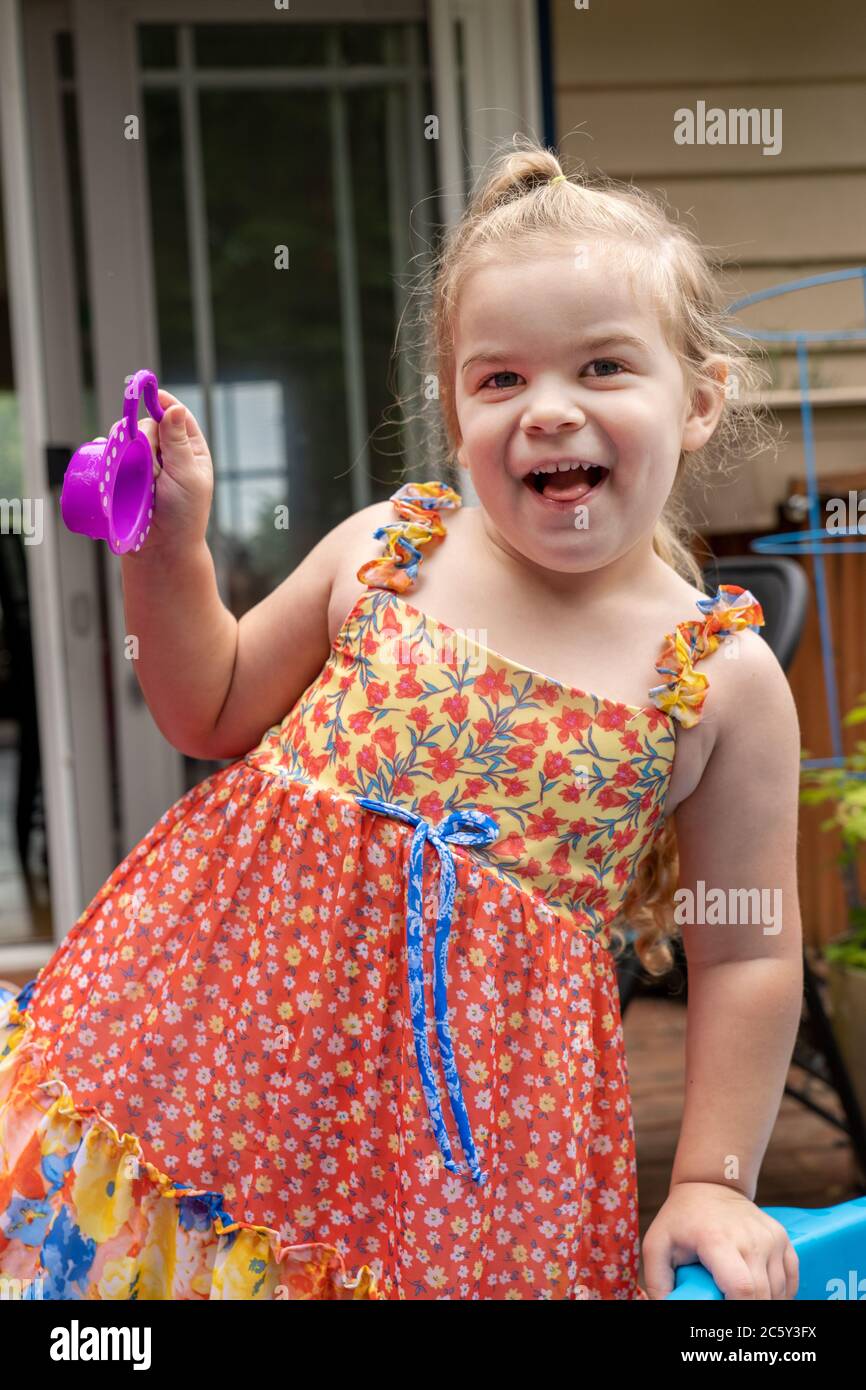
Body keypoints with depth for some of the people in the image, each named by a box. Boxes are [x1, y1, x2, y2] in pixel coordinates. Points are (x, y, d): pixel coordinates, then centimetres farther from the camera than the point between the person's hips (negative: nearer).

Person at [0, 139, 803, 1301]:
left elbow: (748, 957, 1)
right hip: (233, 1007, 2)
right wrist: (170, 550, 0)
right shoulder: (384, 550, 1)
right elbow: (214, 714, 13)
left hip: (469, 1107, -2)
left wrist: (713, 1182, -1)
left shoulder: (724, 677, -6)